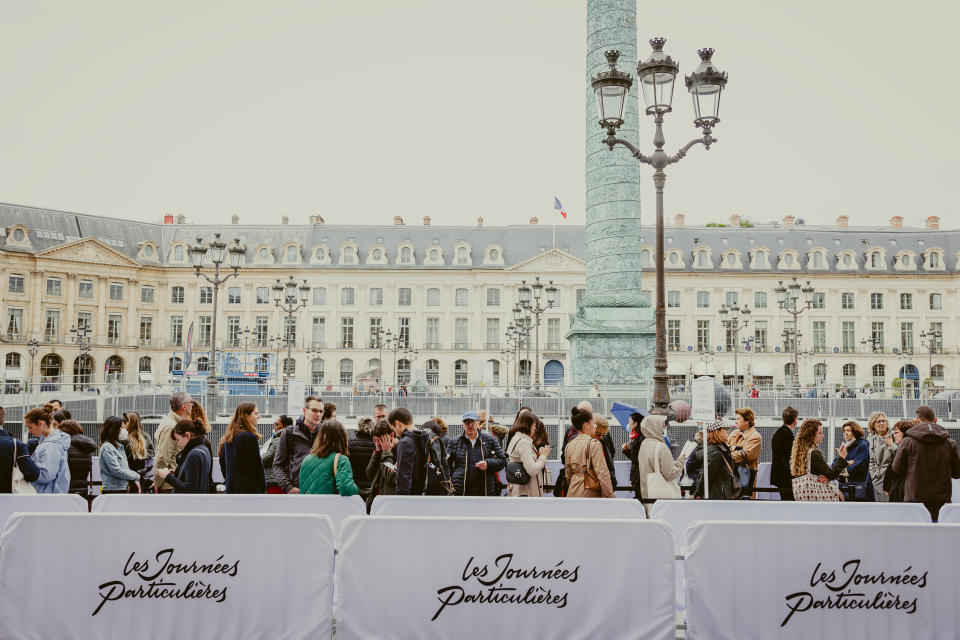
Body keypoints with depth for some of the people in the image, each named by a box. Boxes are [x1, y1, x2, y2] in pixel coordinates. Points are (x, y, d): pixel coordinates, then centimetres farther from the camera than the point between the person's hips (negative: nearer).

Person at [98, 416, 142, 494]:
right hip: (112, 490, -8)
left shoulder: (119, 446, 17)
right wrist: (136, 476, -8)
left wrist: (135, 481, 2)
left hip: (124, 489, 8)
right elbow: (116, 471, -16)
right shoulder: (107, 447, -10)